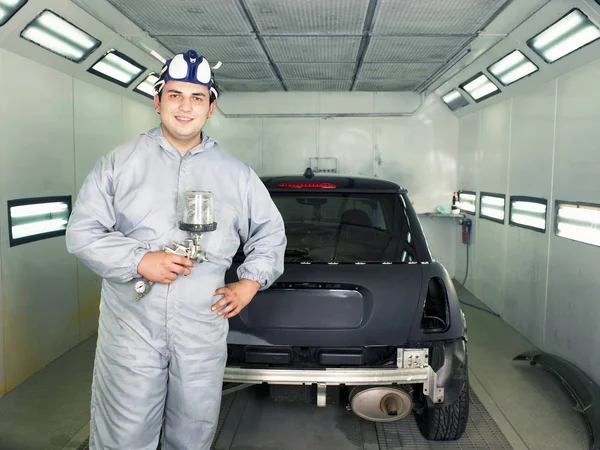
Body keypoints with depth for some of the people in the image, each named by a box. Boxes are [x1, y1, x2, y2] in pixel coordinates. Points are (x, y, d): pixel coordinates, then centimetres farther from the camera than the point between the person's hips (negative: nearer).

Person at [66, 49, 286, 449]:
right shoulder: (119, 162, 1)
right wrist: (140, 261, -16)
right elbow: (82, 231, -2)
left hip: (204, 333, 2)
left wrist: (250, 282, 3)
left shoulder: (236, 174, 7)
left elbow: (270, 232, 16)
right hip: (130, 330, -1)